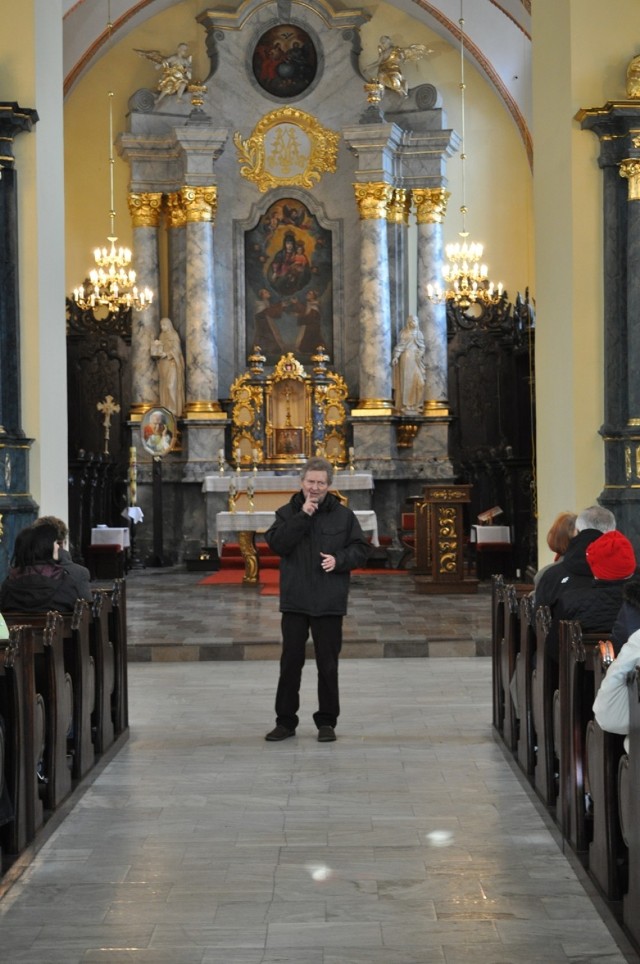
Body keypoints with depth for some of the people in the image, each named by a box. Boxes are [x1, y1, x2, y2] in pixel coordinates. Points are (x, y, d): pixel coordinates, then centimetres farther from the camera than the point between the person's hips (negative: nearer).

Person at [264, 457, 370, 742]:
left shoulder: (343, 515, 3)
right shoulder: (287, 513, 3)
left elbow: (360, 549, 5)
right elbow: (276, 544, -12)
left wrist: (339, 560, -14)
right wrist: (302, 517, -17)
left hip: (329, 602, 0)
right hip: (294, 601, 0)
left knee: (328, 664, 6)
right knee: (291, 662, 5)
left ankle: (327, 721, 16)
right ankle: (286, 721, 15)